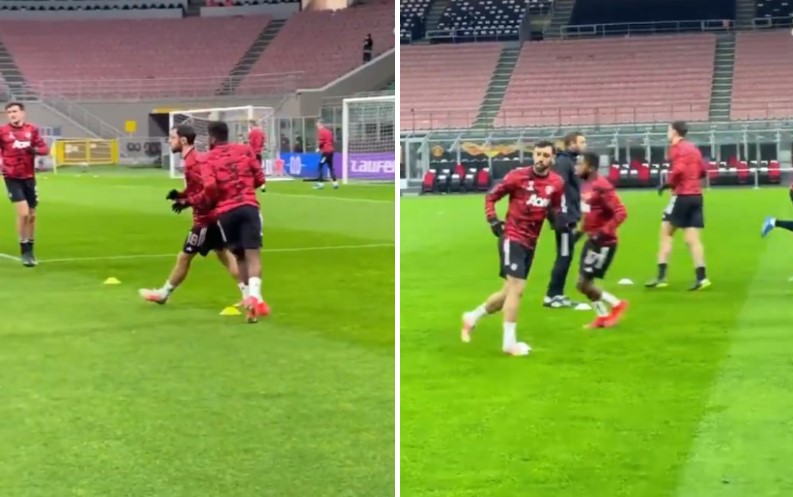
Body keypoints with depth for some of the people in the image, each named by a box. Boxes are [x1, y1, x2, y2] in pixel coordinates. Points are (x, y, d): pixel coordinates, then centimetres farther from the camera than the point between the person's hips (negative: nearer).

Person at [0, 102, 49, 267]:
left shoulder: (32, 129, 2)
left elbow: (45, 148, 4)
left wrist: (35, 150, -16)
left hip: (29, 177, 4)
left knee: (32, 215, 11)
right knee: (23, 213, -14)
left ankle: (30, 249, 29)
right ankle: (24, 252, 0)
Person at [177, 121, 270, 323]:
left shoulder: (209, 158, 3)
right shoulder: (245, 149, 10)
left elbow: (210, 189, -11)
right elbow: (260, 179, 12)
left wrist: (189, 201, 5)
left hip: (226, 212, 0)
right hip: (249, 206, 0)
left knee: (239, 255, 15)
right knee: (253, 253, -7)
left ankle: (250, 297, 15)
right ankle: (254, 295, -27)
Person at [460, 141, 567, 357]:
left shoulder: (557, 183, 1)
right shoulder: (518, 176, -10)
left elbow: (558, 208, 14)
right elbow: (490, 197, 0)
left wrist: (560, 217, -9)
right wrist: (492, 220, -14)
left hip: (530, 242, 6)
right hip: (512, 237, -6)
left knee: (510, 292, 14)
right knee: (516, 288, -14)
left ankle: (472, 317, 35)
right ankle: (509, 342, -7)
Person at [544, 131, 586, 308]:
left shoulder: (570, 161, 16)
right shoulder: (563, 162, -15)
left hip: (569, 217, 10)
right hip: (565, 218, -10)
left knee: (566, 256, 12)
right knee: (564, 256, -6)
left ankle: (557, 294, 17)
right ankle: (552, 295, -1)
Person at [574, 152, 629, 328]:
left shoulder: (602, 187, -21)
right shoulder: (586, 185, 7)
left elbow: (621, 213, -24)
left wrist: (603, 232, -26)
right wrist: (582, 229, 13)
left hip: (603, 242, -9)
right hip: (592, 240, 9)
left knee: (583, 284, -6)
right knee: (584, 282, 11)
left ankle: (617, 305, 11)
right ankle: (603, 316, 24)